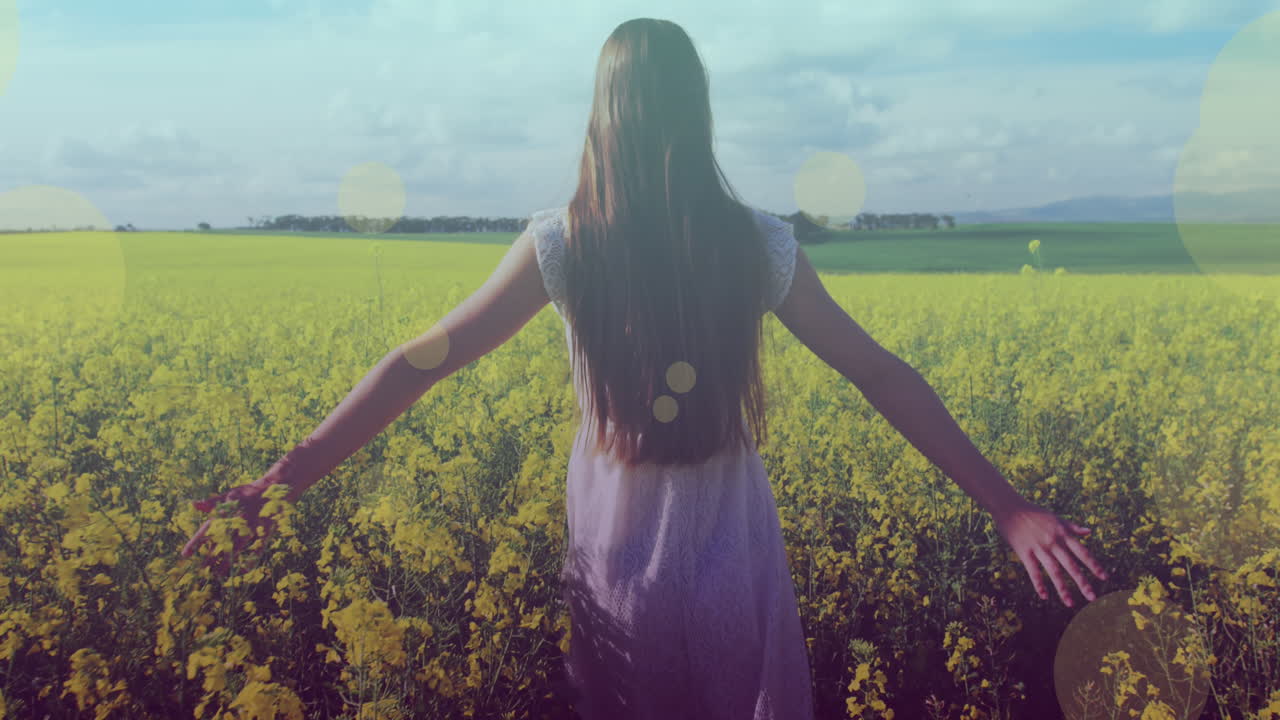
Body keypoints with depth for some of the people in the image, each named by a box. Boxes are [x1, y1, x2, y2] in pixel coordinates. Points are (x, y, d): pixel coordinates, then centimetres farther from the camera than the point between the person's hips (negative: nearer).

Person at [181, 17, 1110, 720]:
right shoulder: (762, 245, -8)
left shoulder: (560, 244, -11)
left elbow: (417, 364, -11)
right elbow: (885, 377, -6)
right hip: (730, 548, 1)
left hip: (618, 551, 0)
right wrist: (1009, 506, 2)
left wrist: (282, 478, -4)